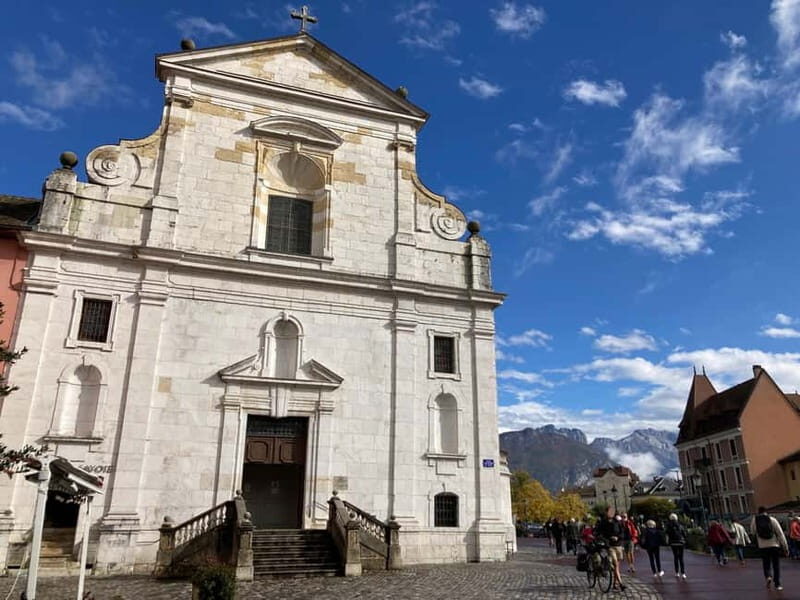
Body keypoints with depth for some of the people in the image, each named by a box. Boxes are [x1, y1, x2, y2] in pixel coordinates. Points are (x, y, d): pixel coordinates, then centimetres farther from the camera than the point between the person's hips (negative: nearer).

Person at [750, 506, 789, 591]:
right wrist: (785, 547, -1)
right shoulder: (773, 520, -4)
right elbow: (780, 534, -5)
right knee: (776, 565, 12)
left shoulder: (754, 520, 0)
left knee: (766, 565, 13)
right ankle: (777, 584, 10)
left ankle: (768, 577, -13)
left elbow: (752, 532, 14)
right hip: (774, 545, 0)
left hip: (763, 547, 0)